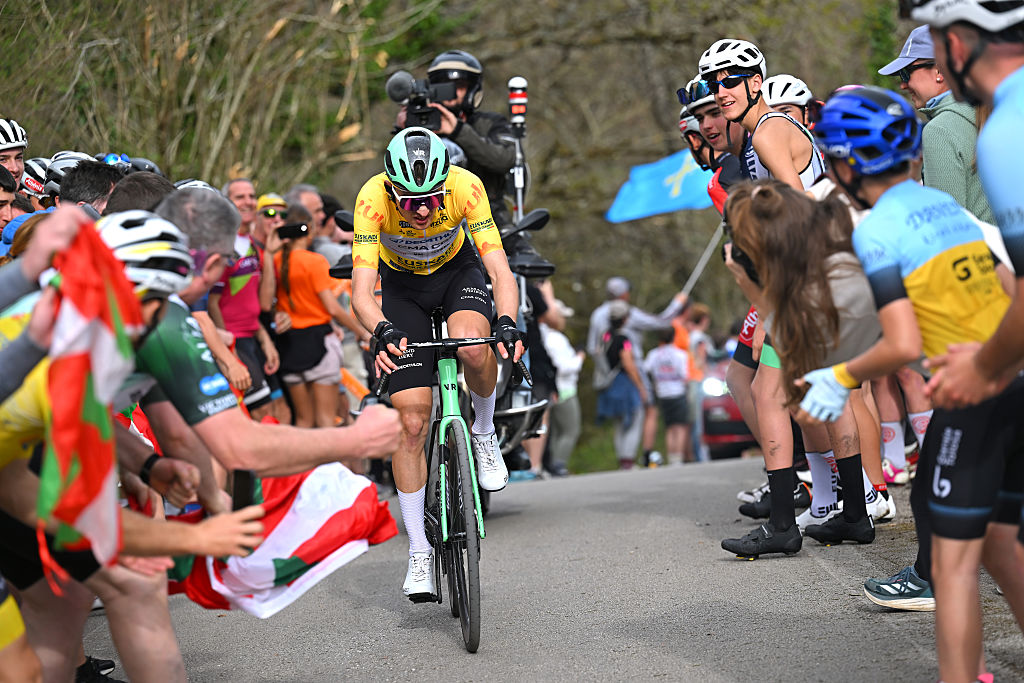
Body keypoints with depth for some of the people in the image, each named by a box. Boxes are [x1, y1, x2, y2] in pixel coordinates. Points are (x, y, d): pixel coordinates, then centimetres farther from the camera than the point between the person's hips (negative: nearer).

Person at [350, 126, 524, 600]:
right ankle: (419, 552, 4)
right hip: (403, 286, 0)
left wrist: (507, 324, -53)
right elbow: (361, 293, -36)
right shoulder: (372, 198, -33)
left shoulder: (465, 187, -32)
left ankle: (484, 433, -4)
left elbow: (500, 270, -34)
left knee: (472, 345, -36)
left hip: (458, 270, 0)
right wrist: (382, 331, -56)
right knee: (411, 423, -8)